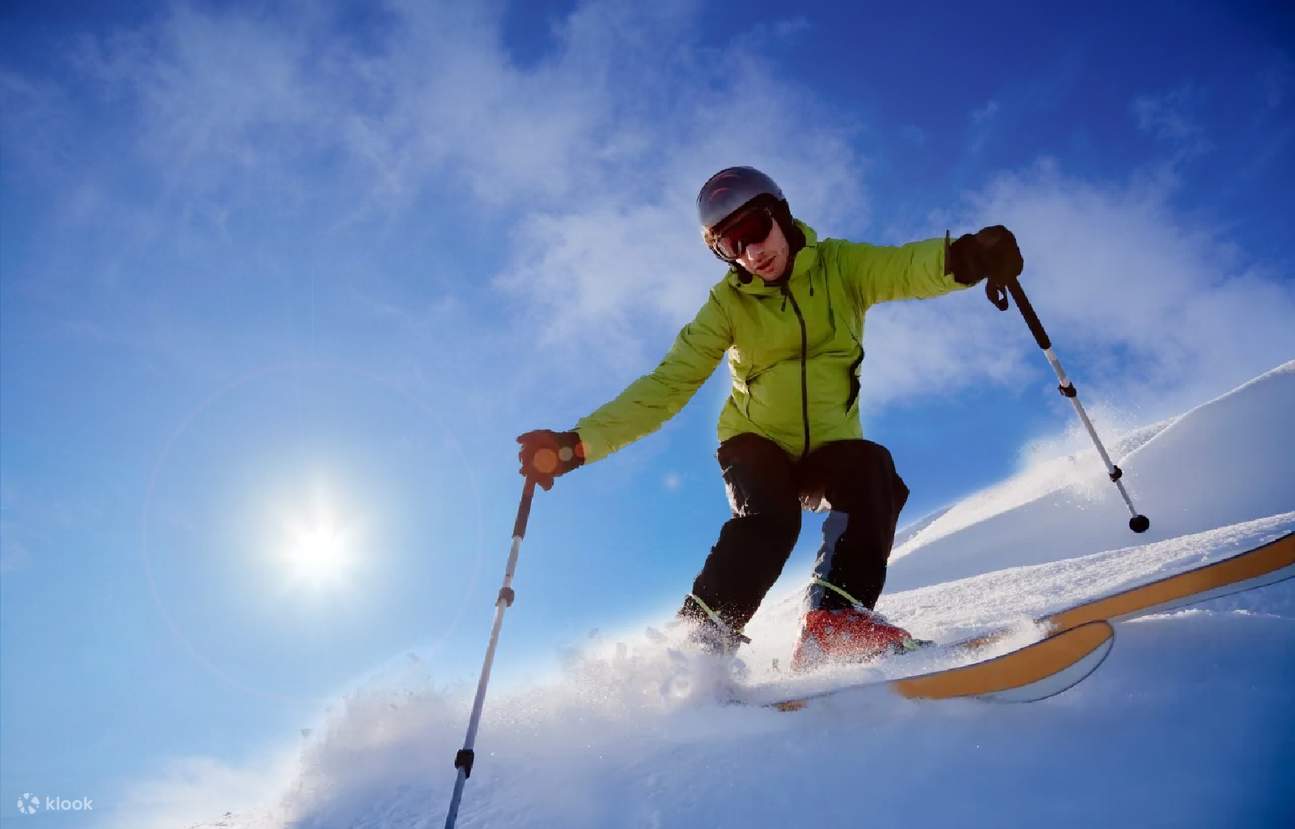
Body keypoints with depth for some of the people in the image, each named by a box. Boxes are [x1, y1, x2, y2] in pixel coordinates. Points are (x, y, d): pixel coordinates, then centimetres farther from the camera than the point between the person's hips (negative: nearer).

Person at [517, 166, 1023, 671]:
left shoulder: (840, 265, -6)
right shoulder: (728, 304, -6)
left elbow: (909, 268, -25)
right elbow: (665, 387, -11)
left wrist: (962, 257, -51)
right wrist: (578, 443, -23)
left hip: (829, 448, 1)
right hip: (757, 444, -1)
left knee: (873, 472, -30)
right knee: (768, 518, -30)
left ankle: (836, 617, -35)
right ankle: (698, 640, -26)